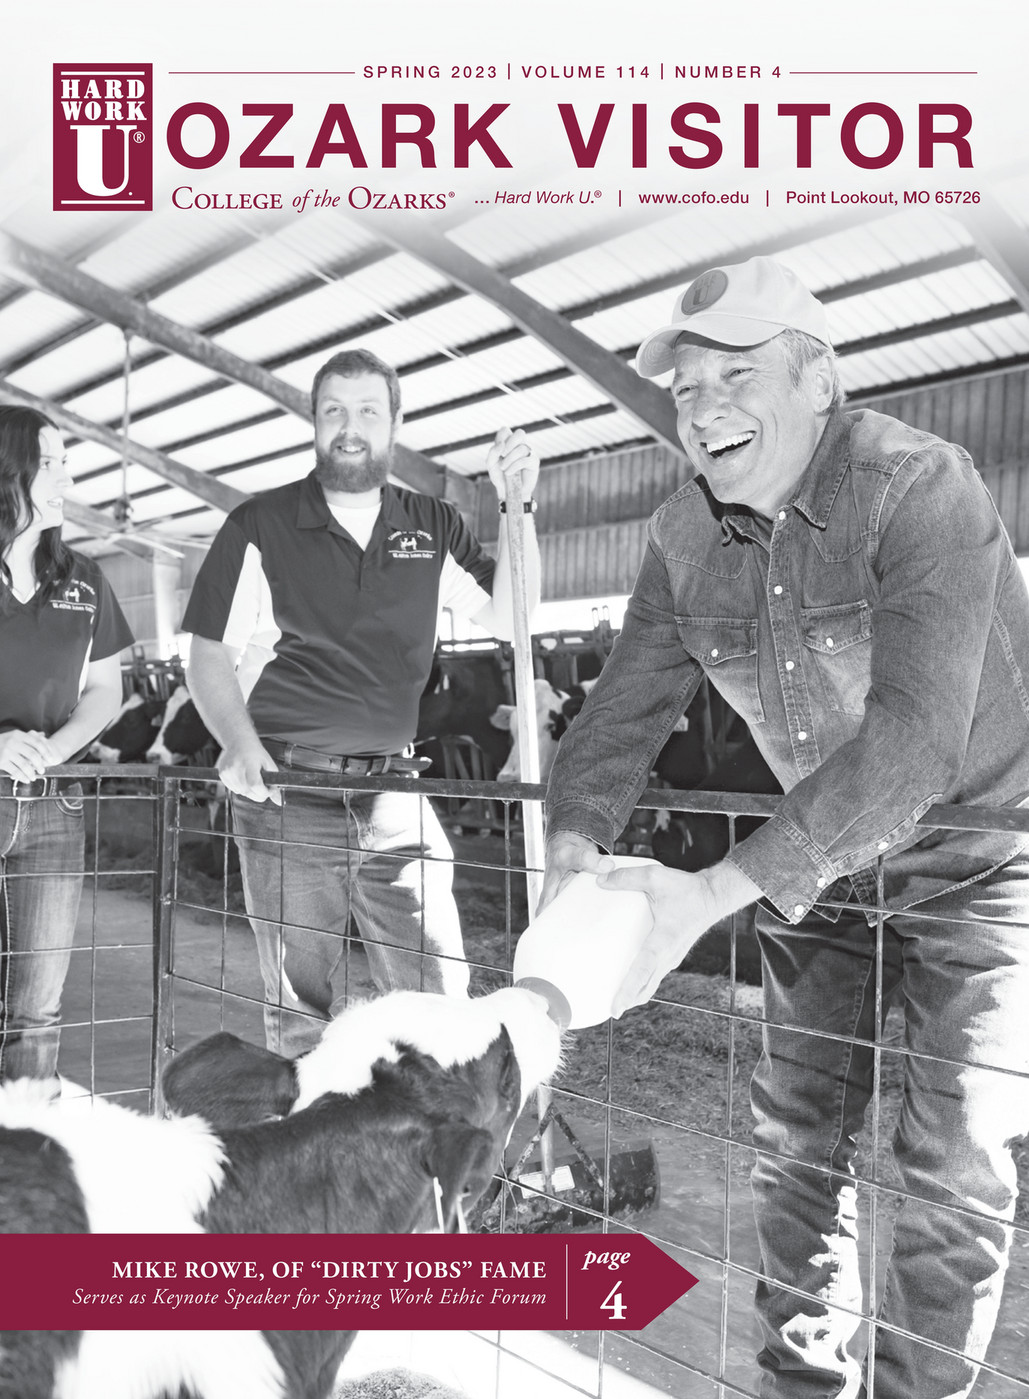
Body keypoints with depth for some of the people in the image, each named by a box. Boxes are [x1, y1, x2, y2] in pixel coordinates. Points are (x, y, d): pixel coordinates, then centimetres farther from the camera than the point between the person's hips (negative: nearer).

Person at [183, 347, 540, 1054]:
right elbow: (210, 655, 2)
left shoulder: (432, 526, 10)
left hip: (393, 789, 2)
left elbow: (510, 617, 5)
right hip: (285, 789, -2)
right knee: (301, 1006, 6)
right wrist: (241, 745, -16)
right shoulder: (259, 526, 3)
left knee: (442, 992, 2)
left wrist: (516, 505, -5)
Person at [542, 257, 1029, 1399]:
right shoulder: (684, 533, -6)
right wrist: (574, 852, -24)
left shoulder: (918, 487, -25)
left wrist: (717, 892, -41)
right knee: (794, 1132, 10)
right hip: (819, 859, 5)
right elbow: (626, 707, -4)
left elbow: (916, 733, -35)